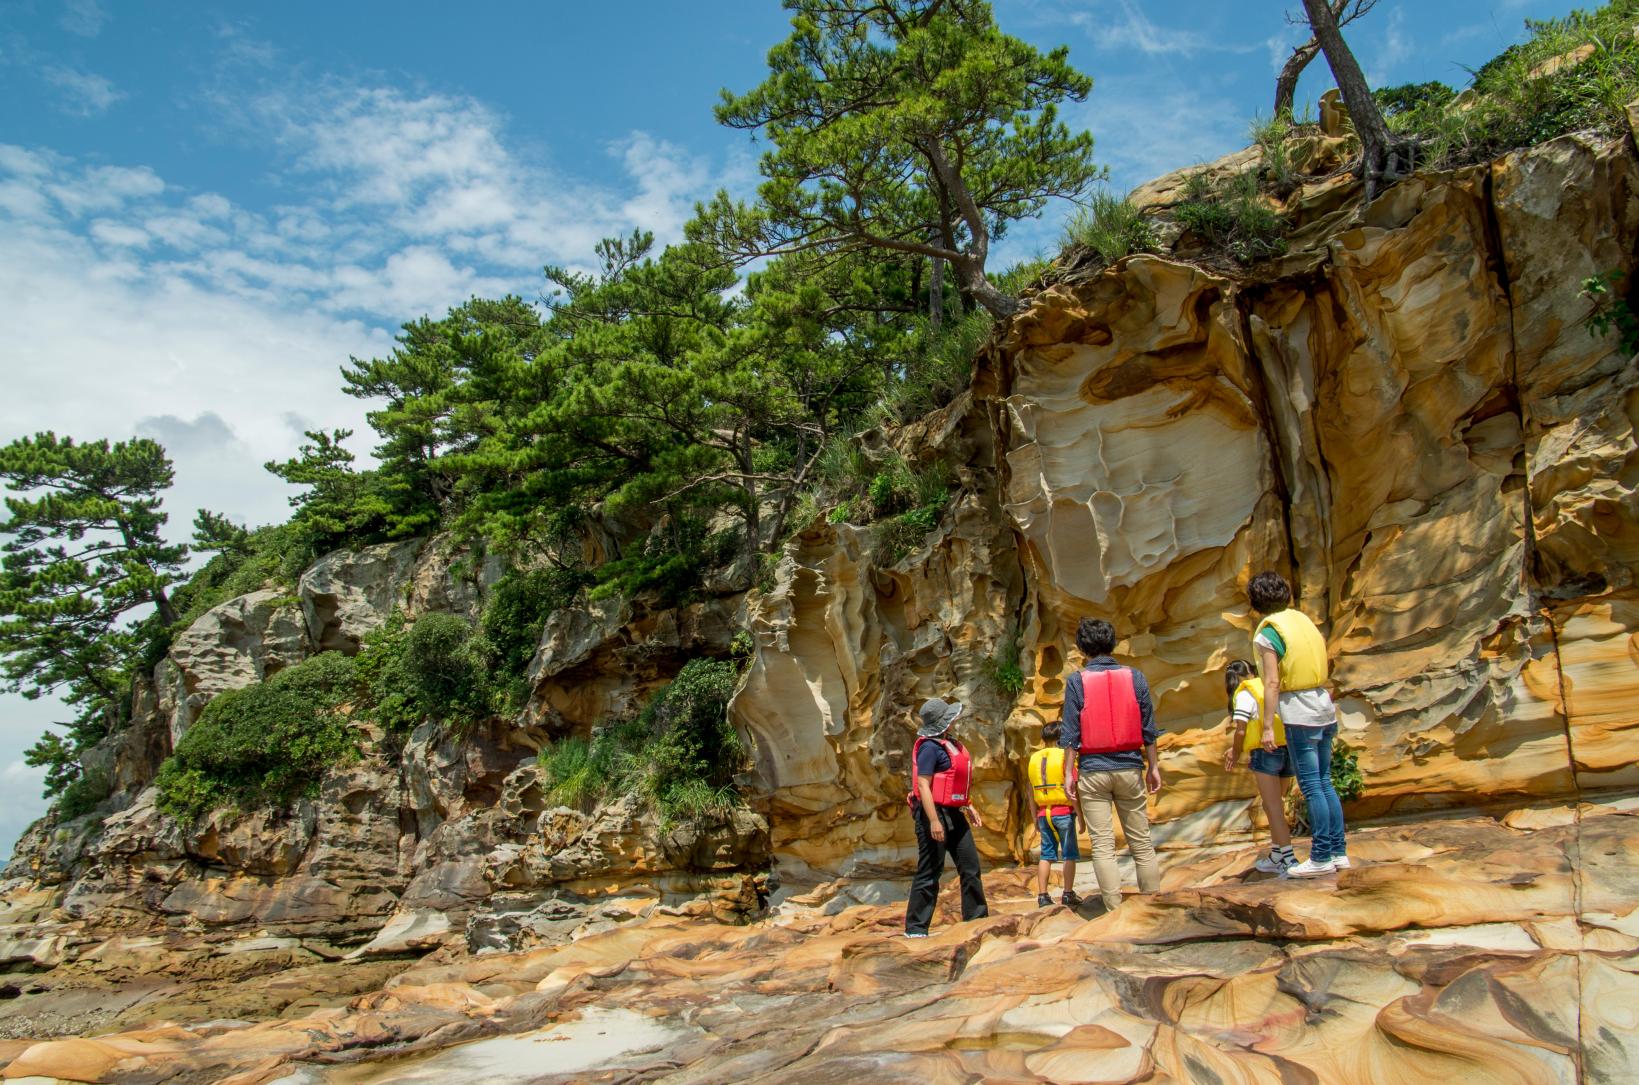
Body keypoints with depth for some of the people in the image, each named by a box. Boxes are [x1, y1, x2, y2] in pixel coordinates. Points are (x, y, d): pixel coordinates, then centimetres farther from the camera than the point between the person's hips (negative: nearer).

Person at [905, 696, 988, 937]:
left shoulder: (948, 743, 14)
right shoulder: (930, 747, -16)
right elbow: (923, 784, -21)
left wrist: (968, 807, 25)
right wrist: (934, 821, -26)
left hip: (953, 813, 10)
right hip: (934, 812, -10)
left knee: (970, 866, 13)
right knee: (929, 872, -3)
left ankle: (976, 918, 25)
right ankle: (915, 928, 5)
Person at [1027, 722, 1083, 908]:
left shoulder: (1034, 759, 8)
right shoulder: (1065, 756, -8)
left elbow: (1031, 792, 10)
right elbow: (1072, 789, -13)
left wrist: (1035, 818, 17)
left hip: (1044, 813, 4)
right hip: (1064, 812, -4)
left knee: (1046, 855, 7)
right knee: (1069, 854, 5)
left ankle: (1042, 896, 4)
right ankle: (1068, 895, 5)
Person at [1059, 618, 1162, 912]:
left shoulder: (1077, 682, -4)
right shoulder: (1135, 677, 2)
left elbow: (1070, 734, -5)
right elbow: (1148, 729, 4)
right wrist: (1153, 766, 13)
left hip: (1093, 770, -2)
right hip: (1130, 768, 2)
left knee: (1103, 846, 1)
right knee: (1142, 843, 10)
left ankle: (1116, 911, 1)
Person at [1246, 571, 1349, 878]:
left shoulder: (1267, 632, -11)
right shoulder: (1302, 619, 11)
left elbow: (1272, 683, -16)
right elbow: (1320, 668, 16)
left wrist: (1267, 726, -14)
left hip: (1298, 712, -8)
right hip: (1323, 705, 8)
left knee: (1311, 786, -3)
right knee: (1325, 782, 14)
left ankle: (1321, 858, 1)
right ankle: (1339, 852, 18)